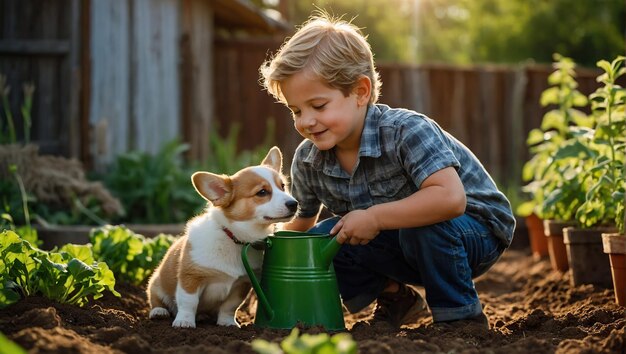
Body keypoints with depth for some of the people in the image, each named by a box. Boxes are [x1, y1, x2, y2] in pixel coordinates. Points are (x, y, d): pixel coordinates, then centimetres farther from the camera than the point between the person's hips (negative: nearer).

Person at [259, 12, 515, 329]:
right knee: (321, 240, -14)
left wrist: (374, 217, -38)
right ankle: (394, 297, 10)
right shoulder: (307, 160, -10)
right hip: (402, 239, 6)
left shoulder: (406, 131, -30)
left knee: (423, 226, -38)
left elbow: (450, 199, -43)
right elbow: (300, 225, 6)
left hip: (477, 234, -6)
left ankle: (461, 316, -13)